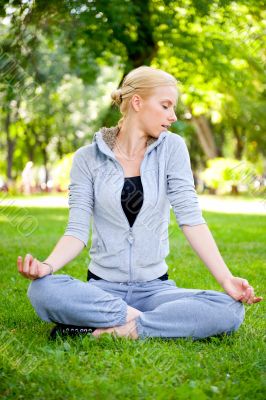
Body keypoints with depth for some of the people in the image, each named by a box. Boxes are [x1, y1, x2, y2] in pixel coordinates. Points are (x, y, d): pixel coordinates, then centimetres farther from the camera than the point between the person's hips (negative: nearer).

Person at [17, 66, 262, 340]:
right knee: (41, 290, -31)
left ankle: (113, 329, -21)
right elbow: (78, 230, -7)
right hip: (102, 286, -1)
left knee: (230, 310, -25)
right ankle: (139, 319, -18)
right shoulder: (87, 158, 0)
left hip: (155, 286, 2)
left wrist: (226, 279, -18)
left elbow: (190, 217, -6)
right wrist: (48, 265, -28)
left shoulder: (172, 148, 1)